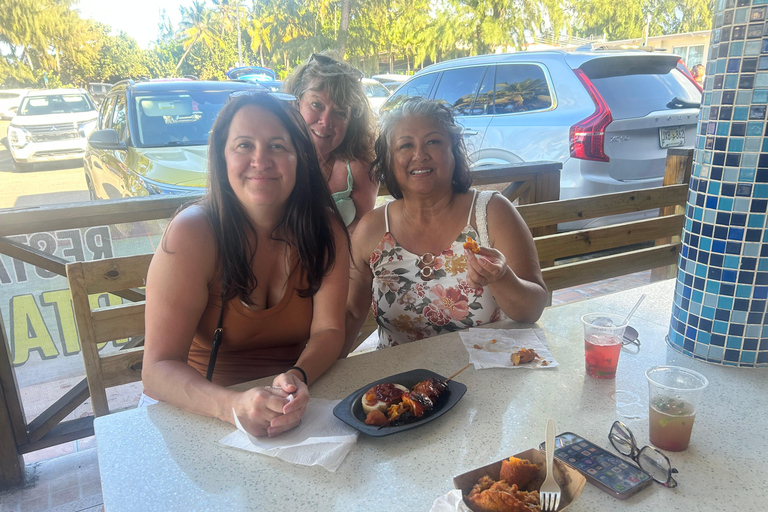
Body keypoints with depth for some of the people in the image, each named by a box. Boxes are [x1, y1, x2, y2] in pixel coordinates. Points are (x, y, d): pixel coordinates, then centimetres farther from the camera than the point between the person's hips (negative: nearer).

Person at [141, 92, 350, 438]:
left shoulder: (325, 228, -7)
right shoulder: (192, 233, -17)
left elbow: (328, 330, -9)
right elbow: (157, 370, -20)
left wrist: (298, 378, -30)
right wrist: (234, 406, -38)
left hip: (300, 405, 1)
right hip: (203, 410, 0)